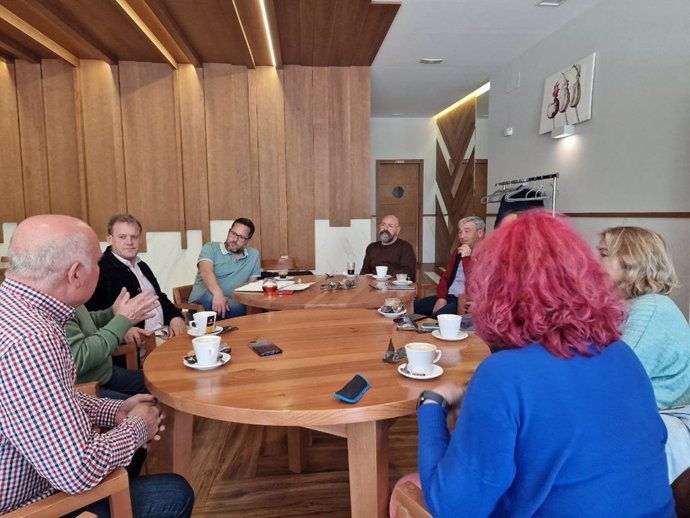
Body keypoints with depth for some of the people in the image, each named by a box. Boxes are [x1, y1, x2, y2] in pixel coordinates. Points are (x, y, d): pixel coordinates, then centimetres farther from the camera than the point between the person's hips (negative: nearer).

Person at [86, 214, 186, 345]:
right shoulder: (101, 269, -6)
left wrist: (176, 317, 4)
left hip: (164, 333, 8)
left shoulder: (142, 266, 21)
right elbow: (94, 312, -14)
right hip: (136, 343, -8)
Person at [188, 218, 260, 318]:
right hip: (201, 301, -2)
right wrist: (218, 294, -38)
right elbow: (206, 272, -17)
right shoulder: (211, 248, 2)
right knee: (211, 298, -37)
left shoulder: (254, 255, 14)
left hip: (232, 305, 2)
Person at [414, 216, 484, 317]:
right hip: (449, 297, 8)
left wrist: (467, 258, -16)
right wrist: (441, 298, 1)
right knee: (414, 307, -9)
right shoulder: (458, 251, 16)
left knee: (439, 316, -32)